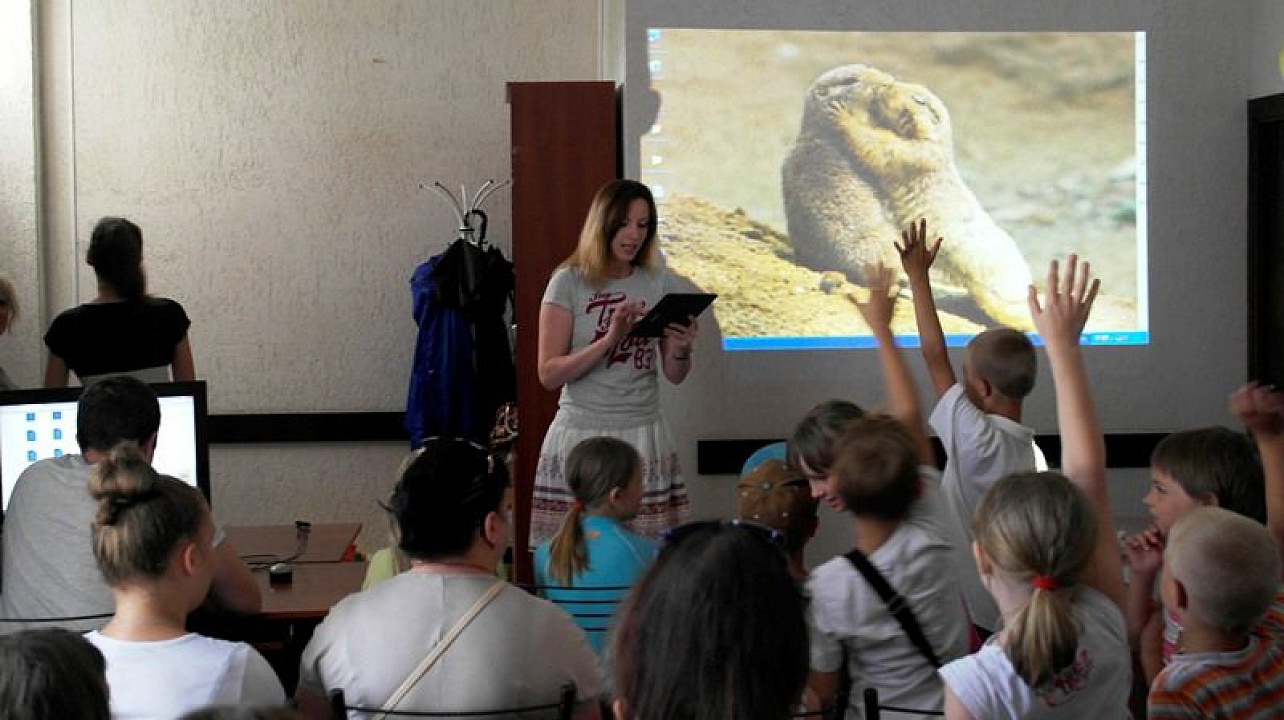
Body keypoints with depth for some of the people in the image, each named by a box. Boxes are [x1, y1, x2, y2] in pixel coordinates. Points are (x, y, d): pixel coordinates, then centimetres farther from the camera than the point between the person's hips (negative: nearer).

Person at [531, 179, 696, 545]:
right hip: (583, 430, -2)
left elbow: (674, 376, 12)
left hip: (643, 433, 3)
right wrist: (609, 339, -19)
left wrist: (681, 351, -10)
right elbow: (548, 373, -8)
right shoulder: (569, 282, -1)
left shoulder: (657, 282, 9)